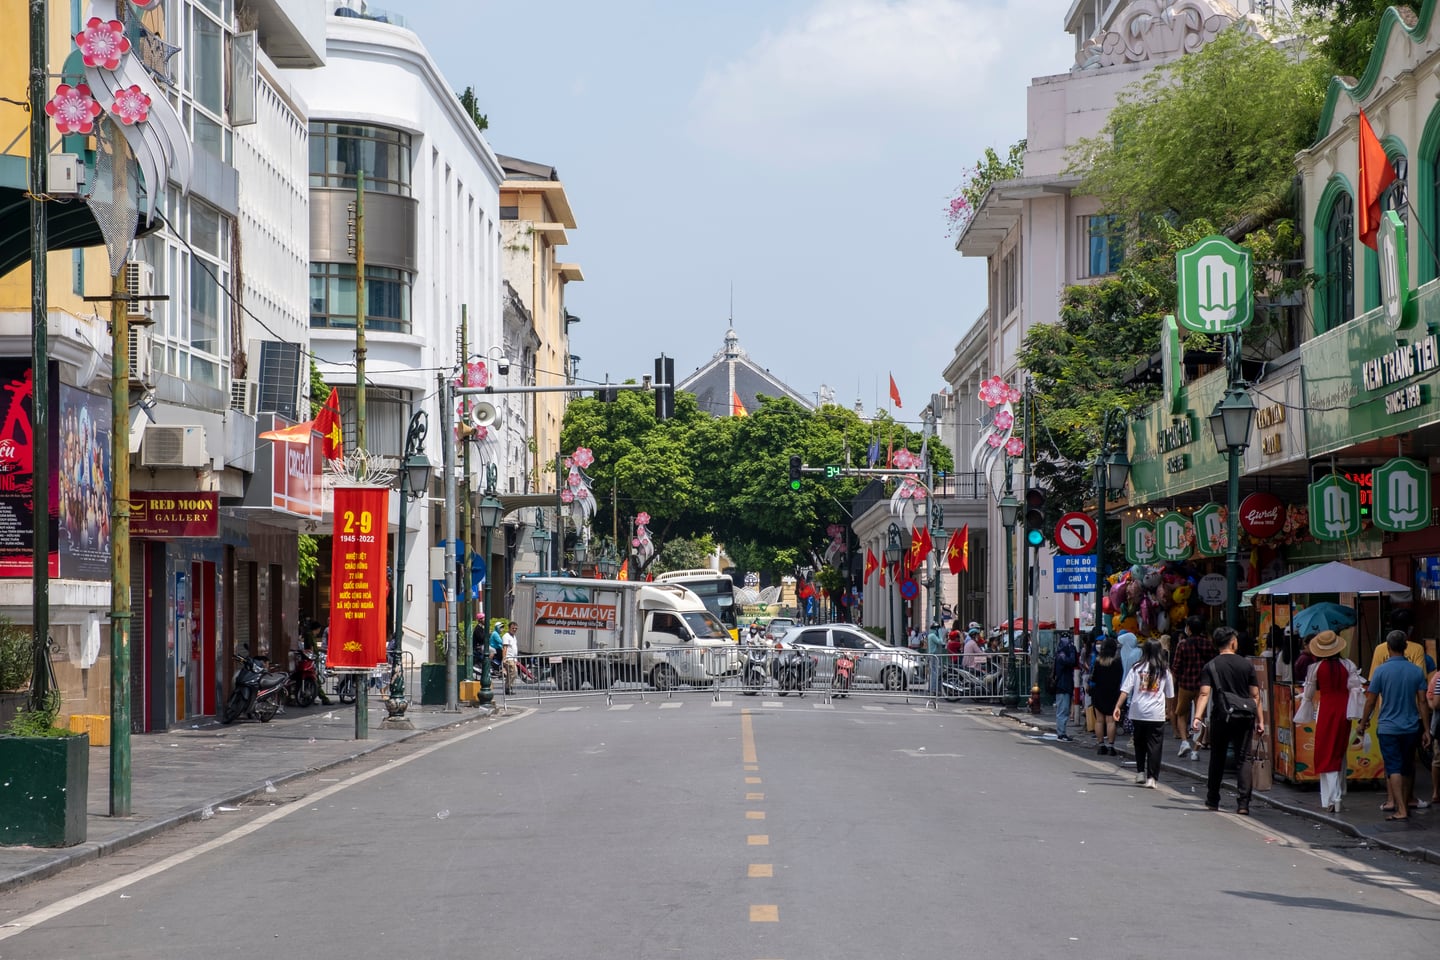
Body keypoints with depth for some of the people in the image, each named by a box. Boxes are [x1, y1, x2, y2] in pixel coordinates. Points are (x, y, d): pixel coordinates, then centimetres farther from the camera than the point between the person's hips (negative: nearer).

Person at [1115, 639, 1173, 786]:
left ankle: (1140, 772, 20)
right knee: (1154, 745, 1)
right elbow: (1169, 695, 8)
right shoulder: (1165, 670, 2)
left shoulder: (1137, 668, 1)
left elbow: (1125, 690, -4)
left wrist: (1117, 707, -1)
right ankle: (1150, 777, -5)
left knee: (1139, 743, 18)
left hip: (1138, 712, 1)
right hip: (1157, 713, -1)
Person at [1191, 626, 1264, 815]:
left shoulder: (1211, 667, 0)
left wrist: (1197, 717, -18)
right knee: (1243, 759, 1)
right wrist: (1260, 721, 6)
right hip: (1244, 717, 0)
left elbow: (1204, 694, -12)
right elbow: (1255, 695, 2)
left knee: (1217, 759, 13)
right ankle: (1243, 803, -9)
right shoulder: (1247, 665, 4)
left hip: (1221, 716, 0)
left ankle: (1212, 801, 20)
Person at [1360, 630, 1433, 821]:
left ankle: (1401, 809, -13)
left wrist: (1364, 722, 11)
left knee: (1394, 768, -4)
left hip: (1388, 727, -3)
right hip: (1411, 727, 3)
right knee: (1407, 767, 16)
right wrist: (1426, 730, 4)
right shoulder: (1416, 671, -2)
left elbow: (1370, 700, -4)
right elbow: (1422, 702, -1)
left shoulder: (1381, 671, -9)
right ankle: (1406, 801, 26)